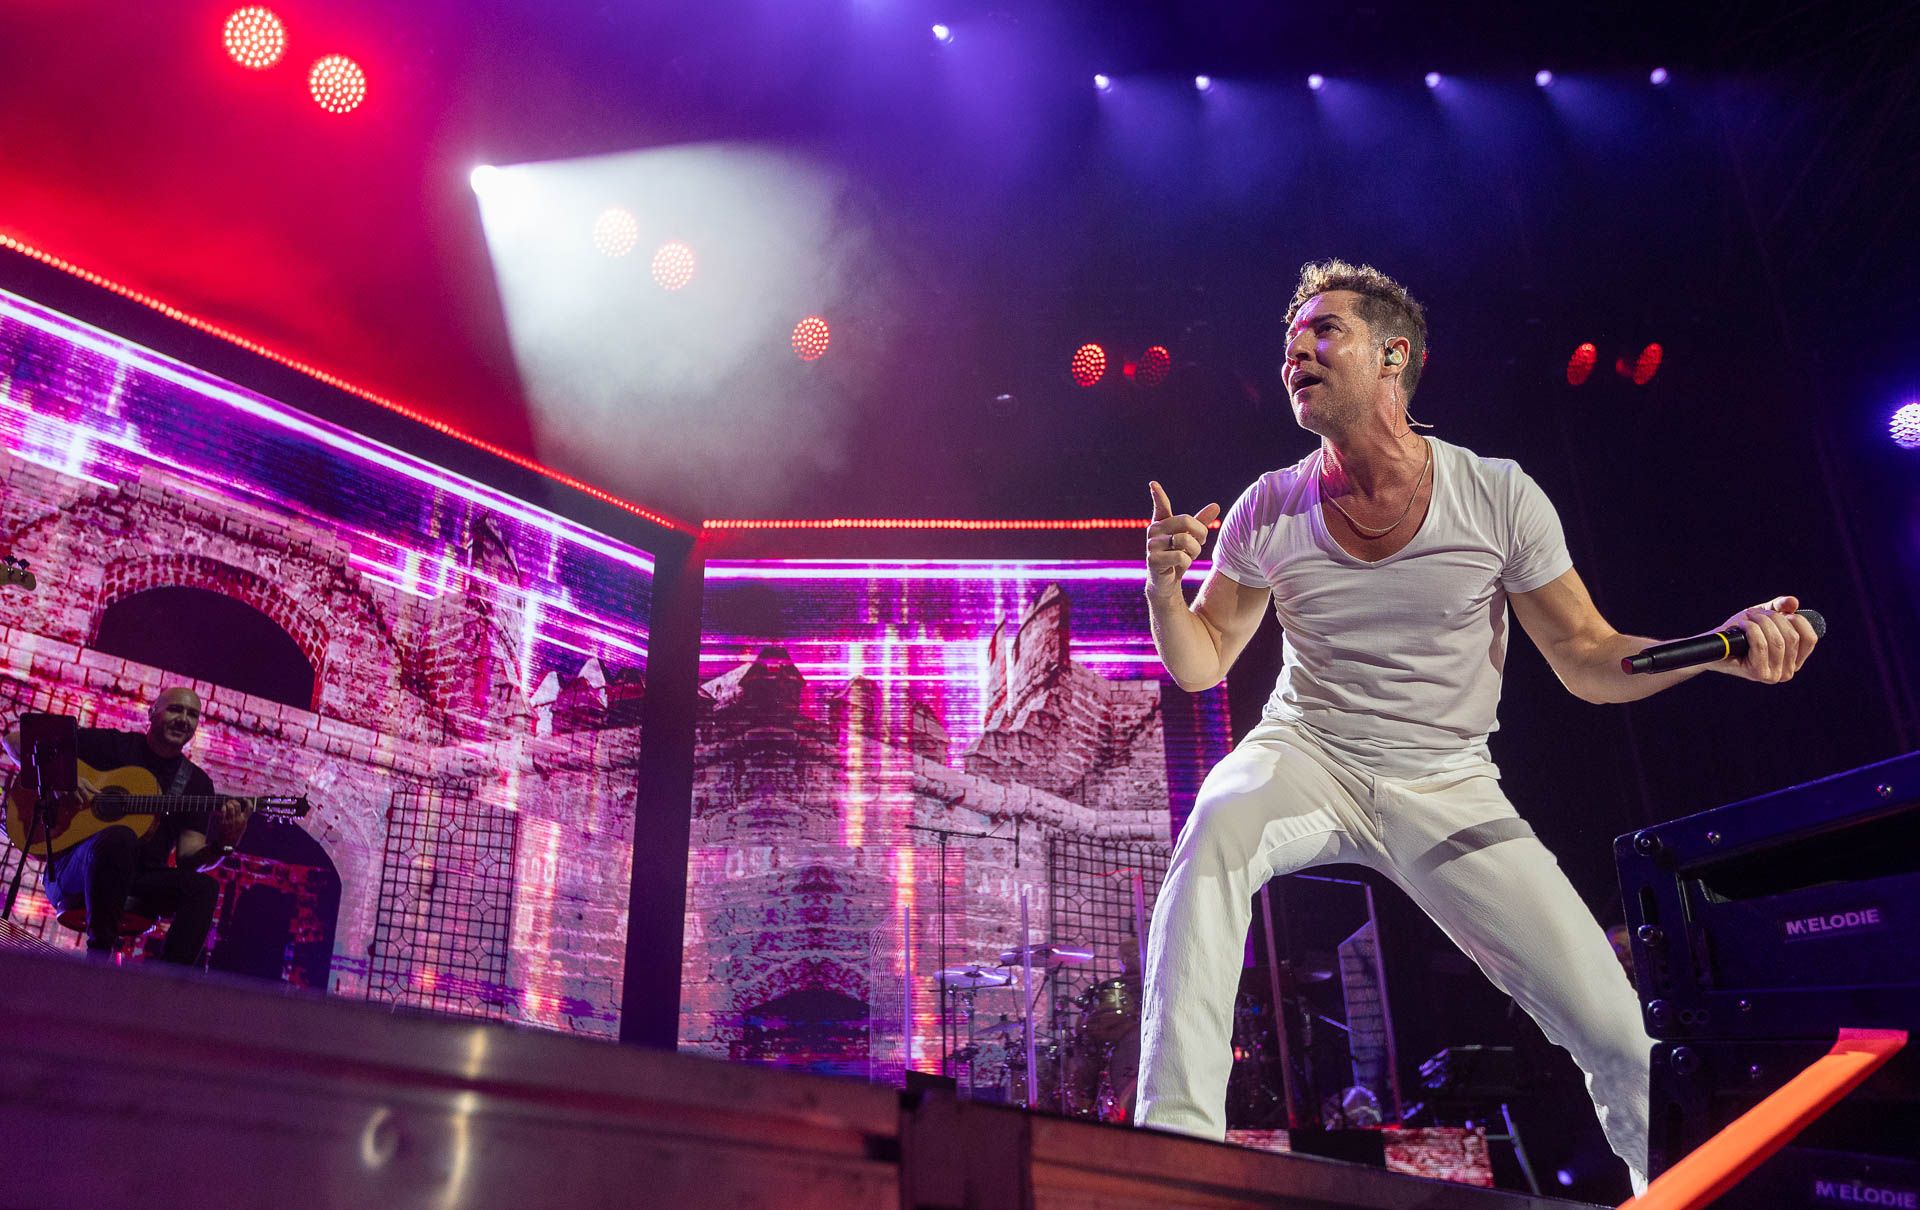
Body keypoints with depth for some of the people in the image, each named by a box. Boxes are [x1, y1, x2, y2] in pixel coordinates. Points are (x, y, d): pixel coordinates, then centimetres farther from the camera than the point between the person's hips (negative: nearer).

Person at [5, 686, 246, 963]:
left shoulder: (197, 781, 11)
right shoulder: (110, 745, 5)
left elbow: (188, 857, 3)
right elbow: (17, 740, 4)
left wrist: (222, 844, -20)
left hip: (142, 882, 3)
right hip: (72, 874, -3)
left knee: (203, 886, -27)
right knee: (119, 838, -37)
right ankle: (99, 952, -32)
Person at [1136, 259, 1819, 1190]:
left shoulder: (1499, 497, -8)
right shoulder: (1270, 510, -5)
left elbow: (1587, 659, -1)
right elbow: (1199, 666, 2)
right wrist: (1164, 587, -19)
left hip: (1446, 787, 0)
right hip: (1307, 756, 0)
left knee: (1617, 1033, -7)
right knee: (1216, 824, -36)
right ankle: (1175, 1133, -31)